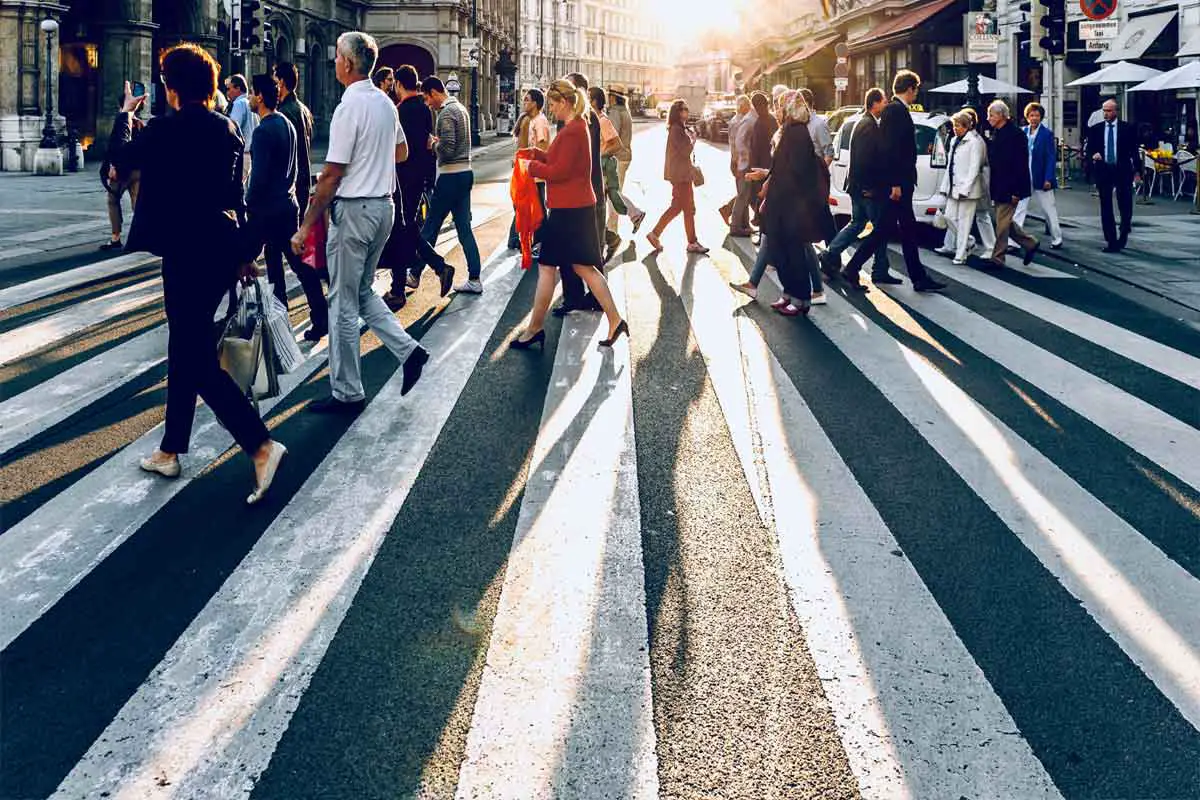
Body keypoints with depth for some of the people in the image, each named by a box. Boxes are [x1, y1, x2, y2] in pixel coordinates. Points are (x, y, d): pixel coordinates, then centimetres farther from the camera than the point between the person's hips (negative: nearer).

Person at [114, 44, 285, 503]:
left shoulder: (164, 129, -13)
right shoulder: (228, 129, 7)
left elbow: (120, 164, 3)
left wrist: (124, 115, 19)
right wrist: (243, 254, 21)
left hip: (187, 253, -8)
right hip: (223, 248, 8)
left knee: (197, 358, -5)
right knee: (185, 348, 17)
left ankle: (261, 447, -15)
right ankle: (170, 451, 27)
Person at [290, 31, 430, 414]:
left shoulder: (350, 107, -17)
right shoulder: (386, 103, 8)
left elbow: (332, 174, -18)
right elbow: (401, 152, 25)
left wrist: (306, 226, -14)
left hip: (354, 209, -8)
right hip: (384, 204, 8)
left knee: (344, 302, 1)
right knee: (362, 291, 21)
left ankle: (347, 393, 8)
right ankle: (407, 349, 9)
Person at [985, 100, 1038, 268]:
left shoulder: (1015, 134, -15)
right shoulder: (995, 134, 11)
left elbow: (1021, 164, -18)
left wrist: (1016, 191, -21)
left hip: (1009, 188, -9)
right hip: (998, 188, 9)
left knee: (1002, 223, -4)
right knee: (1006, 221, 15)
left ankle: (997, 258, 3)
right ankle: (1030, 244, 28)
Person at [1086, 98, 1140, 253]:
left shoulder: (1127, 128, 1)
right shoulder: (1095, 129, 5)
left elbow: (1134, 150, 5)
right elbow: (1089, 150, 6)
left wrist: (1137, 171, 2)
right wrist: (1093, 155, -17)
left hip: (1123, 171, -1)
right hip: (1103, 171, 1)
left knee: (1126, 207, 3)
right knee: (1106, 208, 2)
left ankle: (1123, 237, 23)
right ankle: (1111, 241, 7)